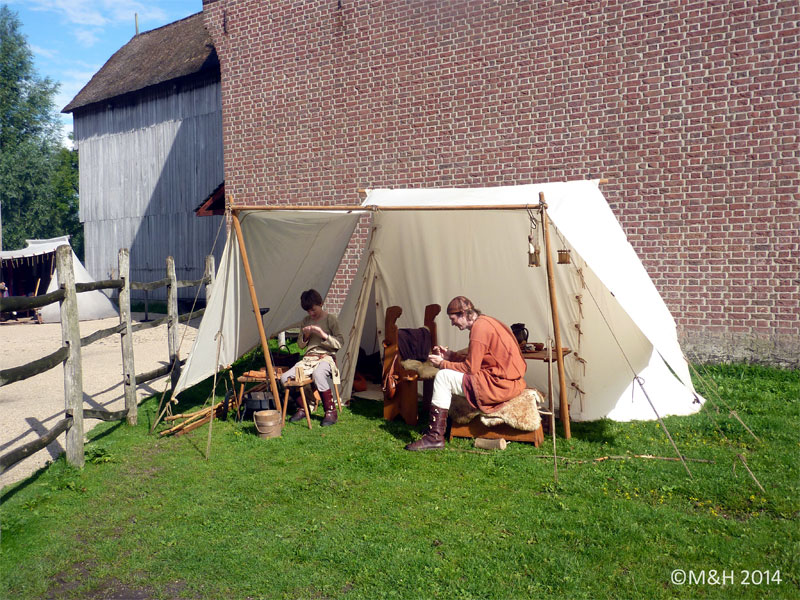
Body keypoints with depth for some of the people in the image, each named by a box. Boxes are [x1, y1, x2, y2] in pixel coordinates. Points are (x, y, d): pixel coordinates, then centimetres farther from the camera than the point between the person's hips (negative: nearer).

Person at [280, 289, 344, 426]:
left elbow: (339, 343, -5)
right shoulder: (305, 321, 14)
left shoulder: (331, 319, -1)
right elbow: (300, 345, 20)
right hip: (308, 357, 6)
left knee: (317, 374, -41)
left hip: (326, 357, -6)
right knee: (285, 378, -16)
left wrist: (323, 335, -17)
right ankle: (302, 408, 5)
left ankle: (331, 412, -26)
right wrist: (305, 336, -2)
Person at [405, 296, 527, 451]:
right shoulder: (484, 322, 15)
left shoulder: (479, 327, -16)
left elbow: (471, 368, -16)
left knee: (443, 377, -10)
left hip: (501, 384, -11)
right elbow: (475, 360, 19)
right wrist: (450, 355, 12)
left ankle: (435, 437, -9)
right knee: (449, 373, 21)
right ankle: (436, 426, 23)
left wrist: (442, 363, -4)